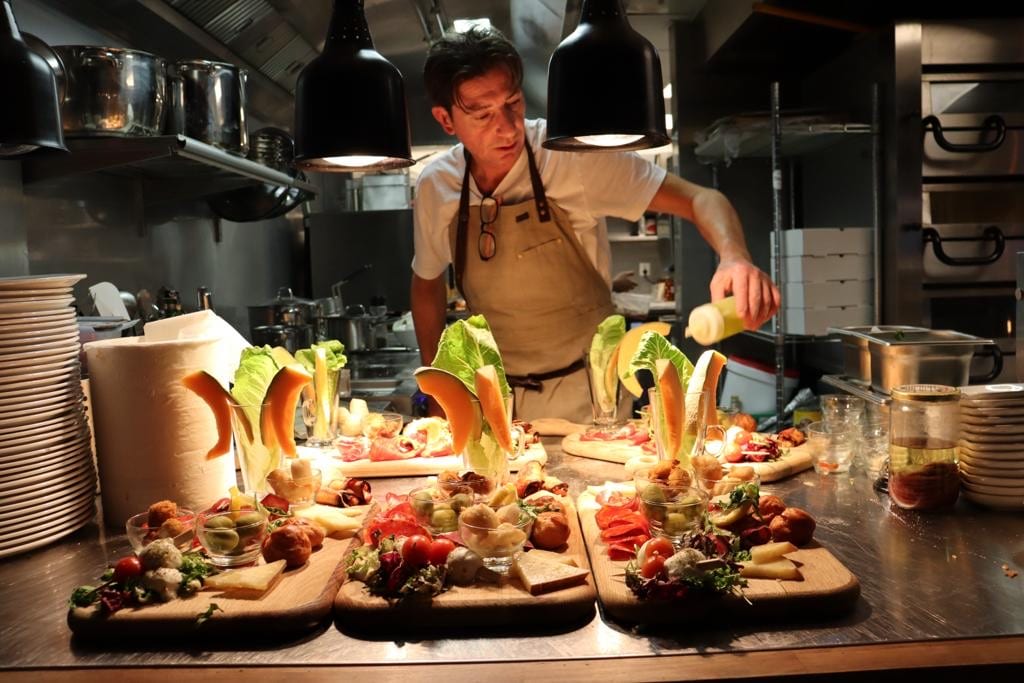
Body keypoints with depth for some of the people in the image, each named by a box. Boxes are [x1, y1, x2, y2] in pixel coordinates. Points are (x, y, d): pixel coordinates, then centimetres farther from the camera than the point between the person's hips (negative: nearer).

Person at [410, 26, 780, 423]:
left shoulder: (572, 154, -18)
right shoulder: (435, 186, -6)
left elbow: (699, 199, -20)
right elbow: (427, 285, 11)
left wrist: (733, 257, -40)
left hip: (586, 395, -3)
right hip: (493, 401, 3)